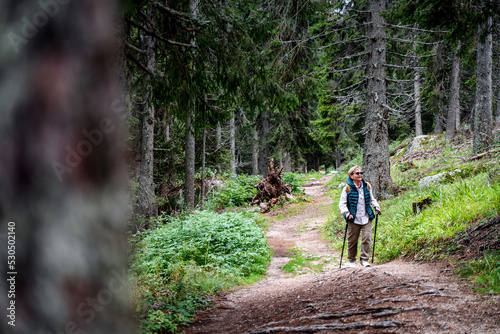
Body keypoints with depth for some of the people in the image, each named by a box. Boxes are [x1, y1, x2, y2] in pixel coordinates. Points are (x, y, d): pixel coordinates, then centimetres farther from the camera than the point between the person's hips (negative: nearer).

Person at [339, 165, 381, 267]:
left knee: (367, 239, -7)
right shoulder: (348, 188, -5)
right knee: (352, 240, 6)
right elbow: (342, 203, -2)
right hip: (353, 219, -3)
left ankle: (364, 260, 2)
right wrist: (346, 213, -17)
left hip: (366, 218, 3)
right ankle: (351, 261, 22)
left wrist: (376, 206, 5)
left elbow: (372, 199, 22)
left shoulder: (367, 186, 7)